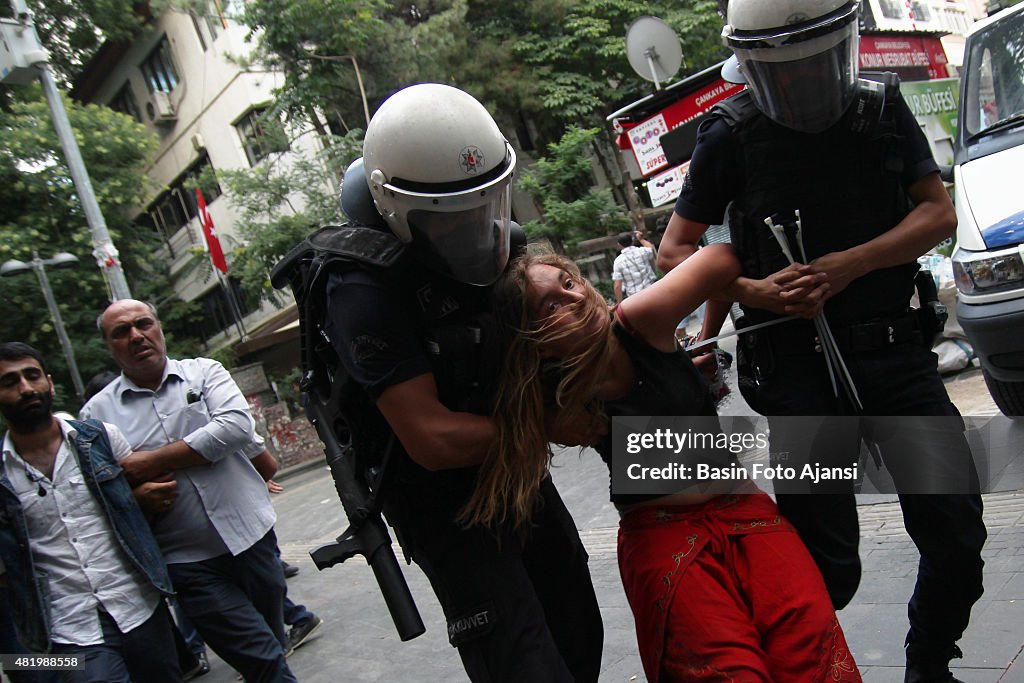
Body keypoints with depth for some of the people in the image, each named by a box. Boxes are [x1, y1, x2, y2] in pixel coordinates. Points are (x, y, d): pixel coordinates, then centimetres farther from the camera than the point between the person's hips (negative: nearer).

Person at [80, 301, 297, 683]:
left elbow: (238, 426, -15)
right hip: (188, 562, -2)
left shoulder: (204, 372, 3)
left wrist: (152, 462, -13)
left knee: (271, 648, 17)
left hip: (252, 536, 2)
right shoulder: (97, 413, 4)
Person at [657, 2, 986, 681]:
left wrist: (846, 266, -13)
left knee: (957, 534, 7)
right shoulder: (732, 135, -3)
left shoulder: (882, 107, 6)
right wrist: (755, 291, -16)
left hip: (896, 349, 4)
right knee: (829, 566, -2)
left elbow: (939, 213, 4)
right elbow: (674, 251, 1)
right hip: (797, 364, -3)